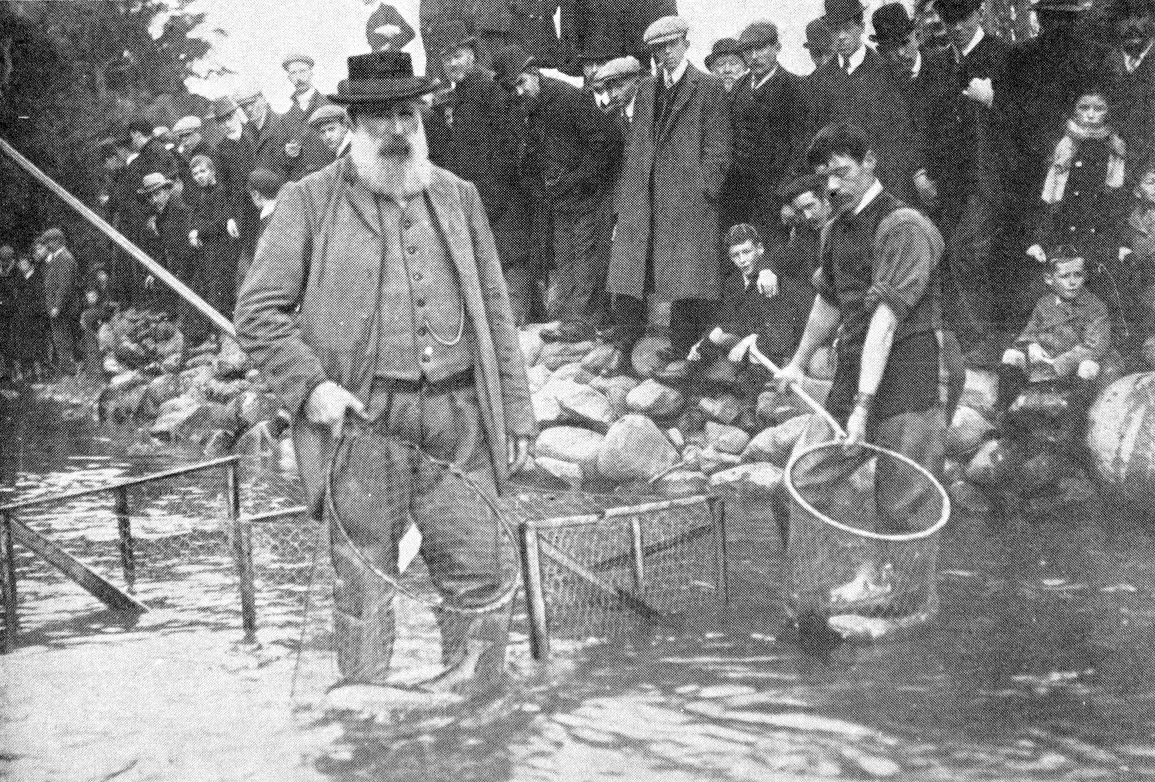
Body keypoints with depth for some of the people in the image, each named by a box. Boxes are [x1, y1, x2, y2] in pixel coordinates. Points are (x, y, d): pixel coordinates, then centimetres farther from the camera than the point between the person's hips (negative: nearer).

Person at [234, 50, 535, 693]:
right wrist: (311, 386, -13)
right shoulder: (310, 201, 3)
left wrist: (516, 411, 12)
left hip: (458, 417, 3)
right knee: (363, 586, 3)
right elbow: (257, 312, 0)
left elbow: (495, 309, 17)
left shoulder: (459, 197, 16)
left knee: (479, 582, 4)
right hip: (360, 416, -3)